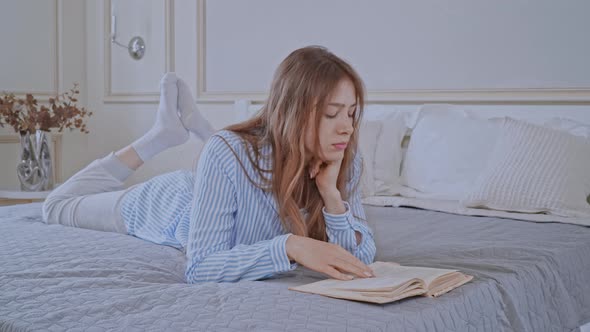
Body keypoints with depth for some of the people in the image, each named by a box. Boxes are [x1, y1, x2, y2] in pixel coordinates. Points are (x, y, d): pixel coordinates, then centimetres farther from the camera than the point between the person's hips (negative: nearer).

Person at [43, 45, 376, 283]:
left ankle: (196, 124, 31)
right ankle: (165, 132, 21)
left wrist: (331, 193, -43)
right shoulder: (230, 153, -44)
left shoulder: (344, 159, -31)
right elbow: (201, 267, -44)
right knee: (58, 205, 19)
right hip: (173, 203, -2)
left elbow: (361, 256, -27)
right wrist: (290, 246, -58)